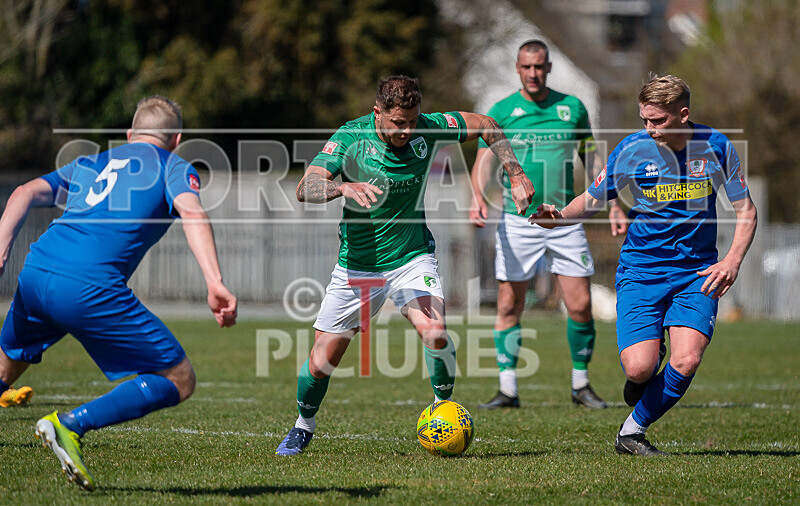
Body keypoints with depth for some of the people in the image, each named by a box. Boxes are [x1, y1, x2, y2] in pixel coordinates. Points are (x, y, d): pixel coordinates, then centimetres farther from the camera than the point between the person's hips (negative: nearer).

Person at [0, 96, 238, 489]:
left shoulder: (91, 164, 31)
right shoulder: (174, 168, 16)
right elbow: (191, 211, -5)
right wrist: (214, 283, -16)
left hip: (34, 275, 6)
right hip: (91, 289, -6)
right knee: (179, 380, 2)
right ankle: (69, 425, -12)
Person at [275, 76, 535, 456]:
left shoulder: (428, 129, -11)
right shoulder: (350, 136, -16)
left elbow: (485, 125, 7)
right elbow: (305, 189, -25)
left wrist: (516, 176, 1)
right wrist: (344, 186, -44)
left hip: (411, 257, 0)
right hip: (357, 264, 0)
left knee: (433, 331, -27)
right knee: (322, 360, 0)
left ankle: (444, 406, -1)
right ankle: (303, 426, 29)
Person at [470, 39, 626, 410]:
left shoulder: (572, 107, 7)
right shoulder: (502, 111, 1)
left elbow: (591, 158, 15)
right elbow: (484, 158, -6)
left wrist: (613, 205, 9)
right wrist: (478, 196, -25)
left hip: (565, 221, 1)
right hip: (517, 222, -1)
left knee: (580, 305, -3)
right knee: (508, 306, -2)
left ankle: (581, 385, 13)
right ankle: (508, 390, 6)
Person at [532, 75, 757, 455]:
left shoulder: (716, 148, -4)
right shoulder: (632, 150, -7)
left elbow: (745, 210, 4)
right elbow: (593, 199, 4)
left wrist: (733, 260, -11)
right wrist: (560, 217, -17)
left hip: (697, 271, 1)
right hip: (641, 270, -1)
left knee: (686, 362, -18)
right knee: (638, 367, -18)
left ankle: (632, 431, 3)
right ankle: (649, 365, 21)